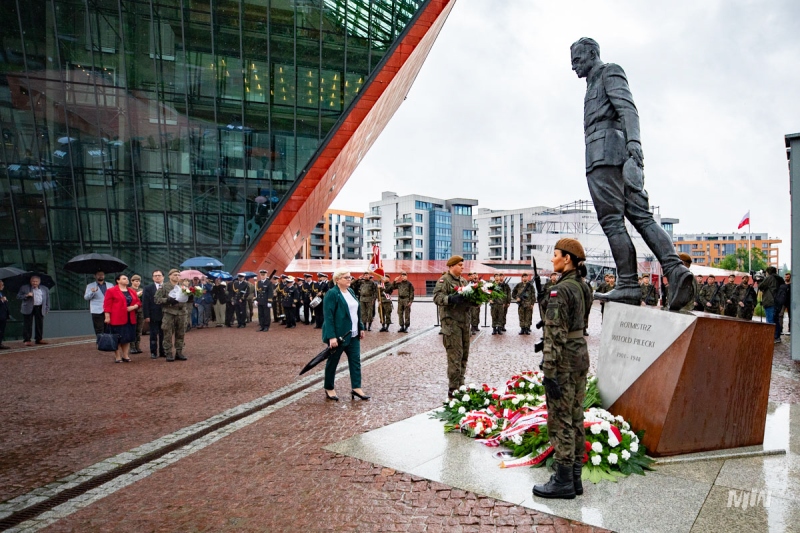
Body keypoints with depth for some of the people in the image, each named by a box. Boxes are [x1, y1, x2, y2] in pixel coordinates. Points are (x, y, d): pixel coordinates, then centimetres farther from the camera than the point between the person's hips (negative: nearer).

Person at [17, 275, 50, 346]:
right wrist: (26, 295, -15)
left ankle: (39, 339, 14)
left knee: (40, 324, 5)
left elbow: (47, 299, 14)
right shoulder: (24, 288, 5)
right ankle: (26, 340, 3)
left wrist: (47, 309, 8)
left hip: (40, 308, 2)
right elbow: (18, 297, 2)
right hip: (28, 309, -2)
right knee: (27, 325, -2)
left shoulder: (44, 289, 11)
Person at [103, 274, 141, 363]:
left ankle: (126, 355, 16)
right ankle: (117, 357, 7)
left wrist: (133, 307, -5)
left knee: (128, 337, 9)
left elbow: (138, 302, 15)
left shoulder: (132, 291, 13)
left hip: (130, 319, 6)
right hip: (117, 319, -6)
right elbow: (107, 305, -8)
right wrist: (107, 317, -14)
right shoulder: (111, 291, -4)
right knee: (117, 338, 0)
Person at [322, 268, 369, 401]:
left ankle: (356, 388, 10)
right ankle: (329, 389, 21)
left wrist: (361, 328, 13)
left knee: (355, 360, 5)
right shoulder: (332, 294, -15)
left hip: (352, 334, 8)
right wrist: (331, 337, -23)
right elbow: (328, 316, -19)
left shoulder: (351, 291, 10)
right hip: (338, 335, -7)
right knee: (333, 361, 7)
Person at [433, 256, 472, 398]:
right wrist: (451, 298, -32)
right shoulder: (444, 280, -6)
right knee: (455, 355, -10)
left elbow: (468, 297, 18)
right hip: (451, 321, -8)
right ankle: (453, 389, -4)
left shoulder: (463, 281, 19)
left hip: (465, 321, 8)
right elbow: (437, 297, -17)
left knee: (464, 354, 13)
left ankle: (460, 385, 24)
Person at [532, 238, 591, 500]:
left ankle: (564, 481, 10)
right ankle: (575, 477, 24)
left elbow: (556, 334, -21)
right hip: (581, 355, 9)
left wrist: (550, 372, -19)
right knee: (575, 418, 14)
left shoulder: (559, 290, -18)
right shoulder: (580, 287, 11)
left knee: (560, 421, 0)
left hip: (564, 360, -9)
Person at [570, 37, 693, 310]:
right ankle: (675, 269, -17)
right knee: (641, 216, -4)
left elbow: (627, 108, -9)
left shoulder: (610, 72, 8)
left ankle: (627, 285, -14)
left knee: (612, 221, -12)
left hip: (606, 154, -9)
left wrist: (633, 140, -25)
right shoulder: (594, 85, 35)